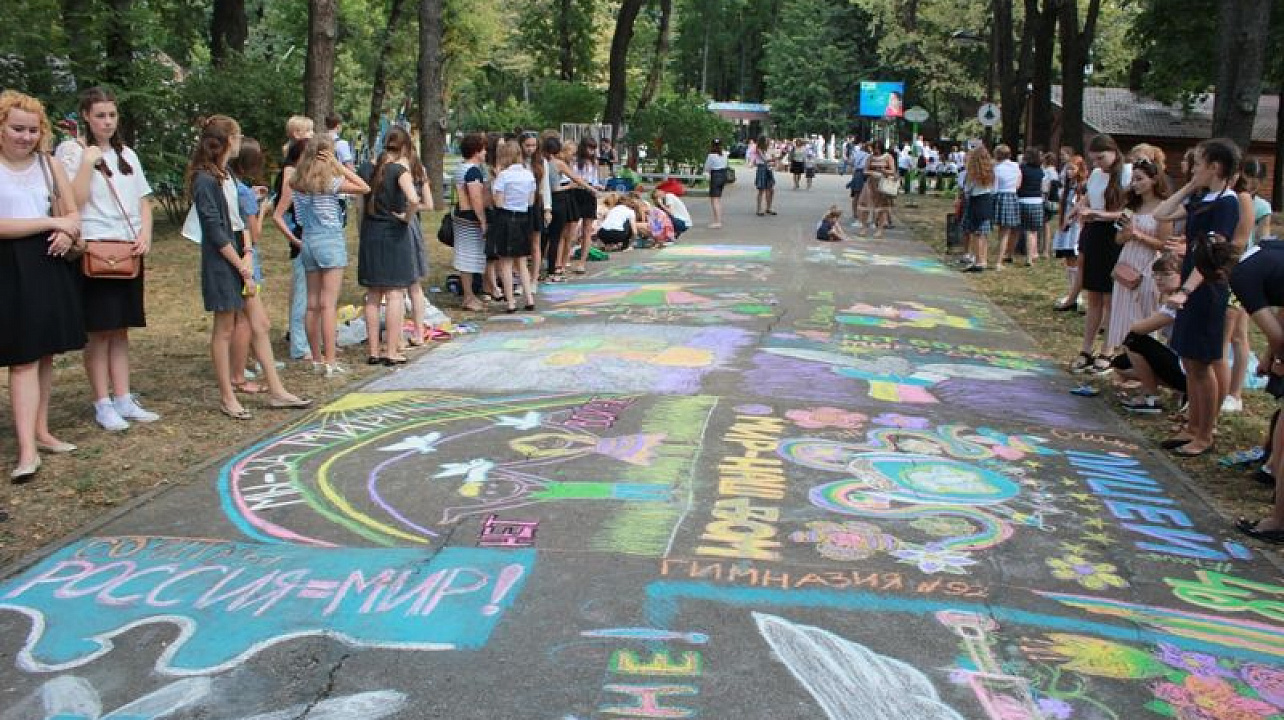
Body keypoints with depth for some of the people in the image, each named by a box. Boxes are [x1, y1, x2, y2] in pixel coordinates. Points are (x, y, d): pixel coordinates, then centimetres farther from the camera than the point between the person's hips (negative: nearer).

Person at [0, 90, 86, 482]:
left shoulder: (50, 165, 9)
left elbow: (72, 214, 11)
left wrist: (67, 234, -11)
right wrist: (52, 223, -14)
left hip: (50, 266, 5)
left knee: (45, 354, 11)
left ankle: (41, 432, 22)